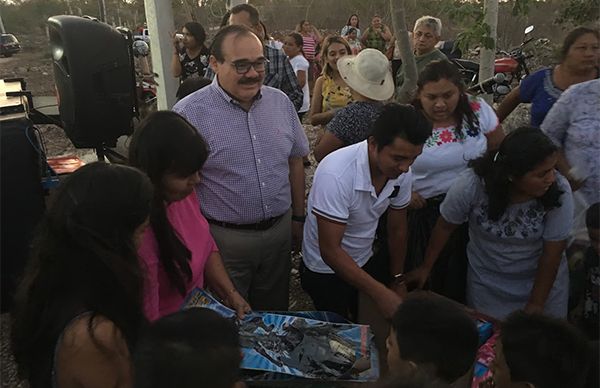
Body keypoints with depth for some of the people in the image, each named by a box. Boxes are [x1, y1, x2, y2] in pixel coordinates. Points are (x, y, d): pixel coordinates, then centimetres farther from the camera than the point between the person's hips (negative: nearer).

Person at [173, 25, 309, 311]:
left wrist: (298, 218, 13)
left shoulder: (281, 103, 1)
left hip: (280, 231, 5)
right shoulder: (189, 114, -15)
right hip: (225, 239, -4)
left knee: (275, 316, 23)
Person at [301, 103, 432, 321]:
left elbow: (397, 229, 1)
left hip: (366, 263, 5)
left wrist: (398, 281, 7)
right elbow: (330, 250, -30)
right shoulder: (336, 174, -33)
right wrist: (380, 294, -31)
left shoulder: (401, 171, -14)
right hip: (326, 271, -5)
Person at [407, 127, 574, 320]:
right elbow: (445, 227, -10)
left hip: (544, 279, 1)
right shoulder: (470, 185, -27)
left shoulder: (560, 191, -25)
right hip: (487, 282, 0)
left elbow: (552, 252, -15)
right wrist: (426, 268, 1)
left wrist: (536, 305, -8)